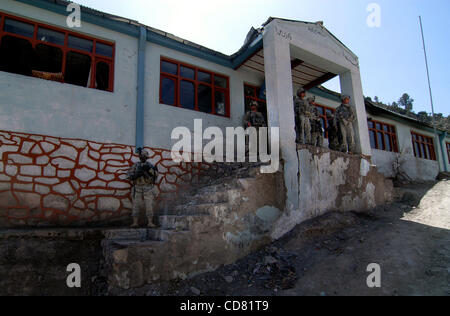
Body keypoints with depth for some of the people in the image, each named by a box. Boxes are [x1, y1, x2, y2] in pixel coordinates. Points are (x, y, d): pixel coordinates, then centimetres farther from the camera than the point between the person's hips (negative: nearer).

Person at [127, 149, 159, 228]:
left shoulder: (150, 165, 5)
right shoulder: (135, 165, 7)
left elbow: (155, 174, -9)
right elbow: (130, 176, 2)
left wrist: (149, 169, -24)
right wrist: (137, 174, -17)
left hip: (148, 189, -1)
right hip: (137, 189, 1)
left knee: (149, 206, -6)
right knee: (135, 205, 0)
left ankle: (150, 223, -1)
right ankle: (135, 222, 7)